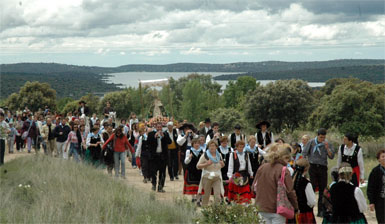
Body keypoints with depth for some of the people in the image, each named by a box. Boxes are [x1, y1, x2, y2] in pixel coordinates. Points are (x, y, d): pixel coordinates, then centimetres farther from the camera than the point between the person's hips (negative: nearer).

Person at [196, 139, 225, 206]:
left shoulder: (219, 156, 10)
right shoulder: (205, 155, -3)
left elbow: (221, 166, 25)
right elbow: (198, 166, -4)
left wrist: (222, 164, 1)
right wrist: (206, 164, -19)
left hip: (217, 178, 3)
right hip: (207, 178, -3)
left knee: (218, 195, -11)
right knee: (206, 195, 4)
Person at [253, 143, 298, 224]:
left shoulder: (261, 168, 5)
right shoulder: (283, 170, -13)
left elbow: (254, 187, 10)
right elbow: (289, 191, -13)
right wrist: (296, 207, -2)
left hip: (262, 208, 6)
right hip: (277, 208, -6)